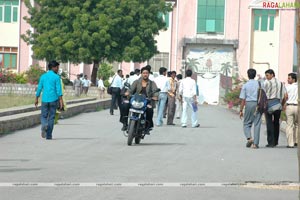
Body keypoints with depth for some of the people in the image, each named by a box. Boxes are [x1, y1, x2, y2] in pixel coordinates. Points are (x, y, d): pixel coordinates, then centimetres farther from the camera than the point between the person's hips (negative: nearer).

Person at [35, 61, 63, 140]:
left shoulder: (43, 76, 6)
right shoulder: (56, 77, -4)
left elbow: (39, 88, 9)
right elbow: (58, 90, -11)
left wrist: (36, 99, 18)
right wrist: (61, 101, -11)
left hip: (45, 100, 2)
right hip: (53, 100, -2)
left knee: (43, 116, 10)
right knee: (51, 117, 6)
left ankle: (44, 125, -23)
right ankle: (49, 135, 6)